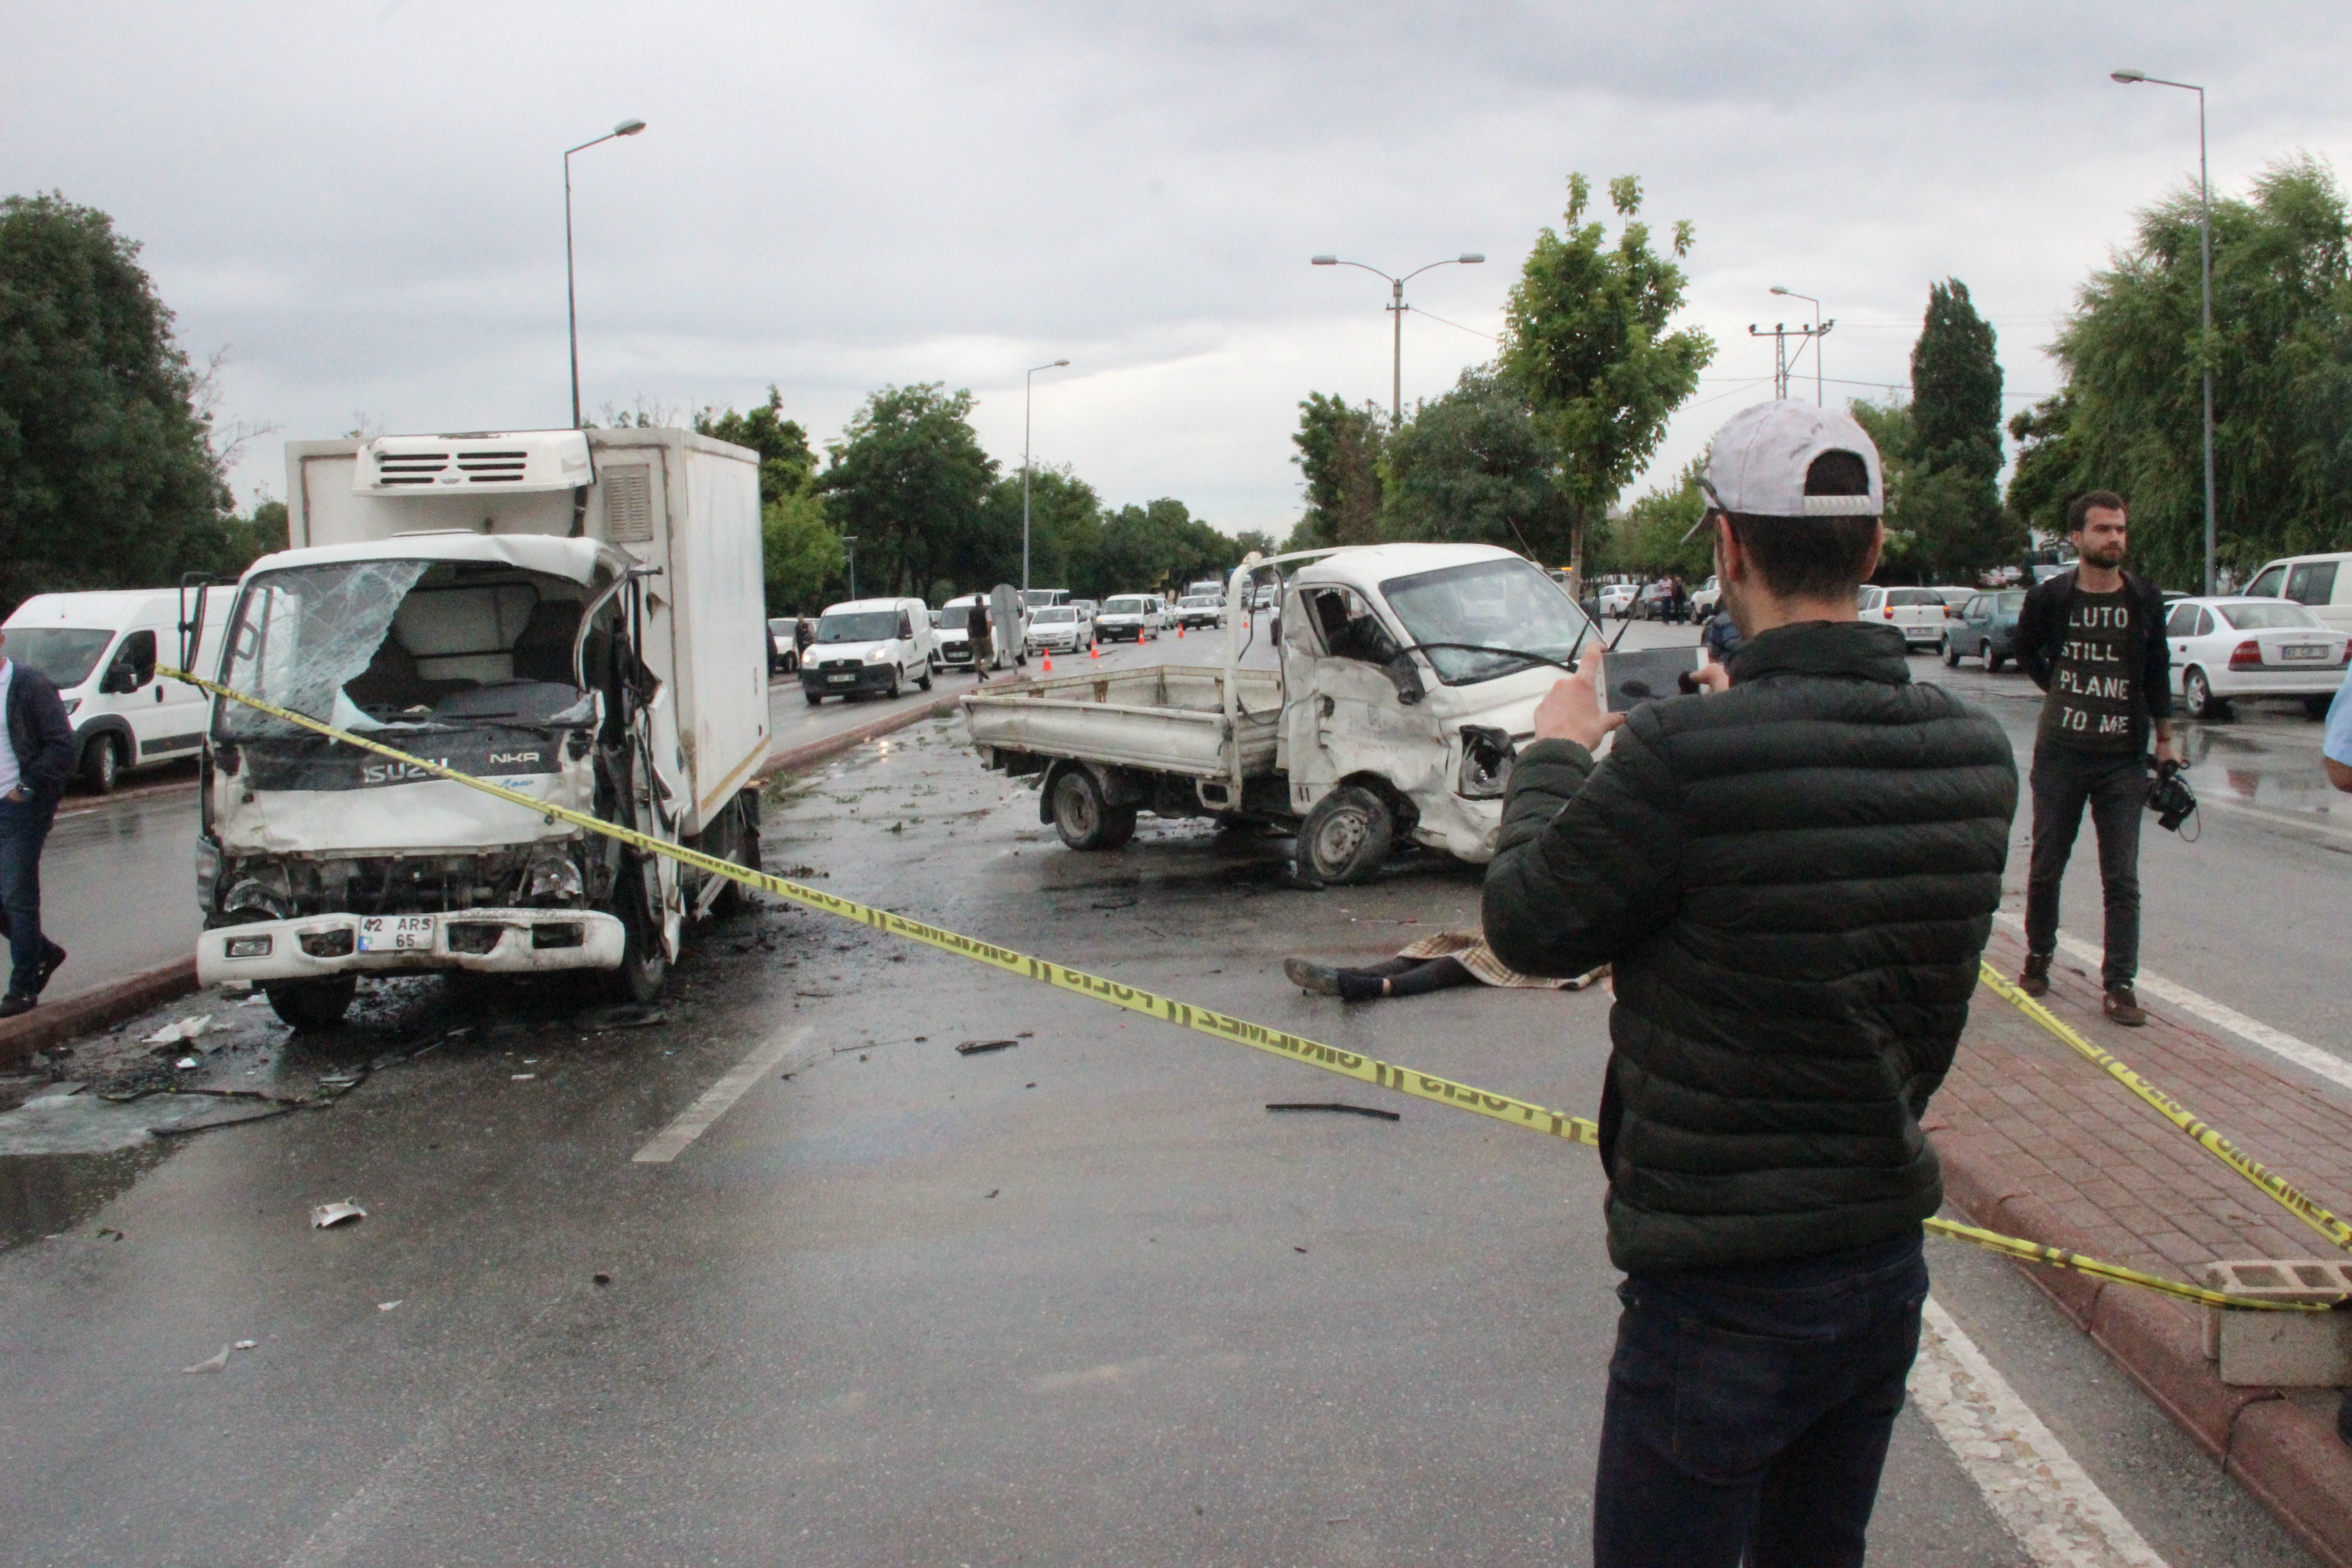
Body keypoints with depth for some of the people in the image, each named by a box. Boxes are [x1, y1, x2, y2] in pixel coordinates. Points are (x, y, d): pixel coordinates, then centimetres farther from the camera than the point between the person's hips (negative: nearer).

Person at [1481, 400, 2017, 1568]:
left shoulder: (1685, 757, -24)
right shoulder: (1973, 755, -3)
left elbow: (1529, 926, -10)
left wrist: (1554, 753, 6)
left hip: (1723, 1292, -7)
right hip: (1888, 1266, 7)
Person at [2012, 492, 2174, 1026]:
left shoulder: (2145, 600, -1)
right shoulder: (2050, 597, -5)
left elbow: (2158, 671, 10)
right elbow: (2026, 653, 14)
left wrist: (2164, 740, 10)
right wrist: (2065, 692, 8)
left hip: (2124, 760, 0)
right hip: (2060, 755, 0)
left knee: (2122, 881, -1)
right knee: (2046, 868, 10)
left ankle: (2119, 985, 4)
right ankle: (2039, 957, 30)